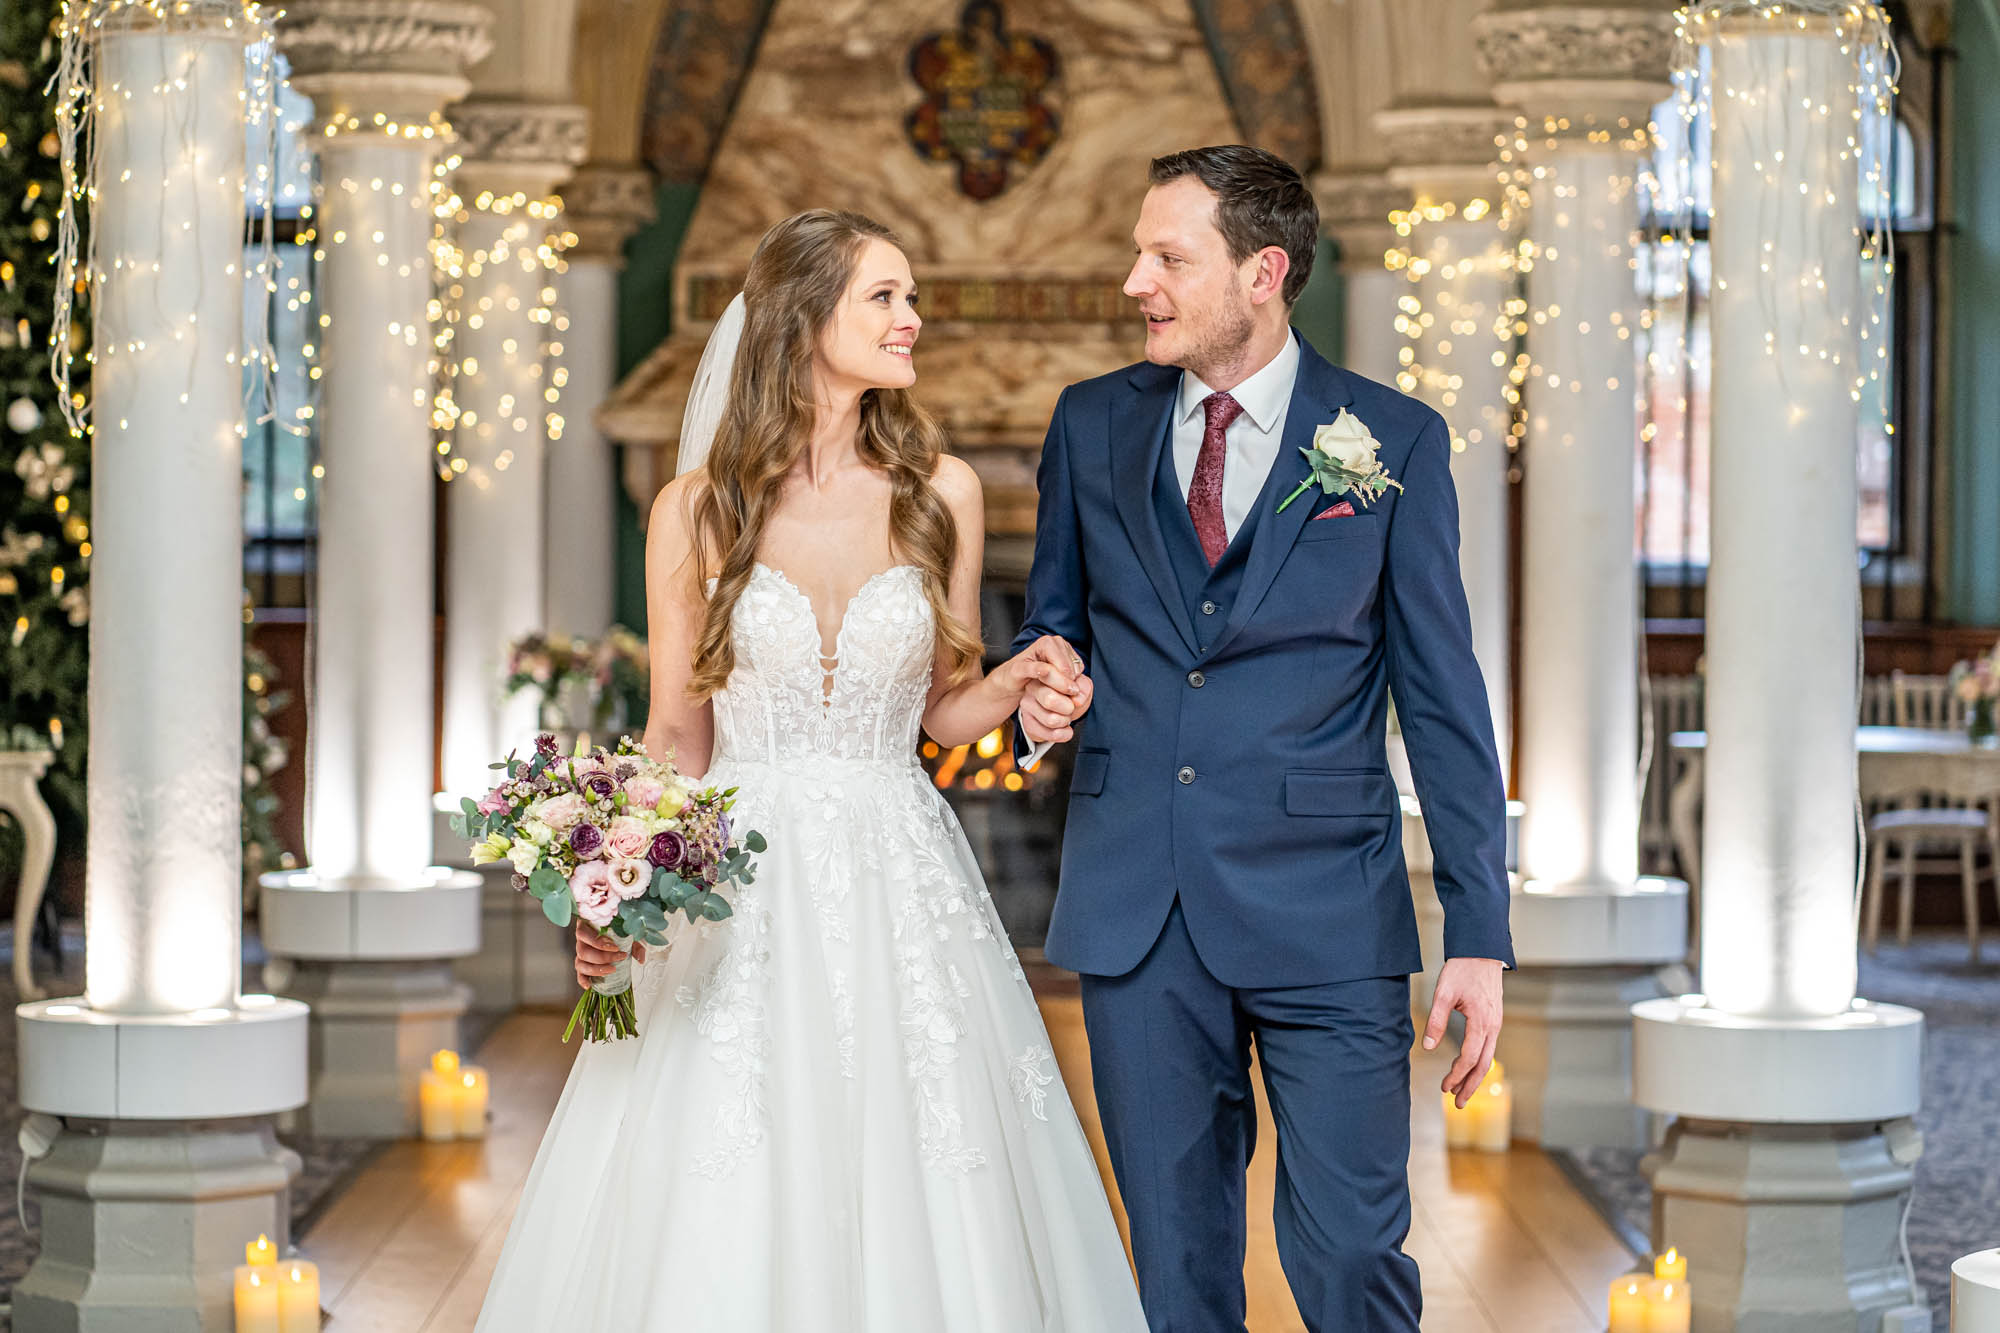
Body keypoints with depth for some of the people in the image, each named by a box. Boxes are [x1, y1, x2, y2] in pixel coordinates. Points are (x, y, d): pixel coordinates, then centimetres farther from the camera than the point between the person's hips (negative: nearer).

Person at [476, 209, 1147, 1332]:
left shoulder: (940, 491, 3)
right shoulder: (698, 508, 0)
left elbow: (942, 711, 12)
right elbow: (677, 734, 4)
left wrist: (1016, 682, -10)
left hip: (900, 888, 1)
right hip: (740, 883, -1)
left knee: (913, 1215, 0)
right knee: (724, 1222, -2)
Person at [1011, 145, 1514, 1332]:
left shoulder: (1395, 441, 0)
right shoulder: (1093, 425, 9)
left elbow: (1445, 700, 0)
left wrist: (1481, 934, -5)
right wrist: (1039, 694, -4)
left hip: (1325, 915, -3)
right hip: (1136, 915, 3)